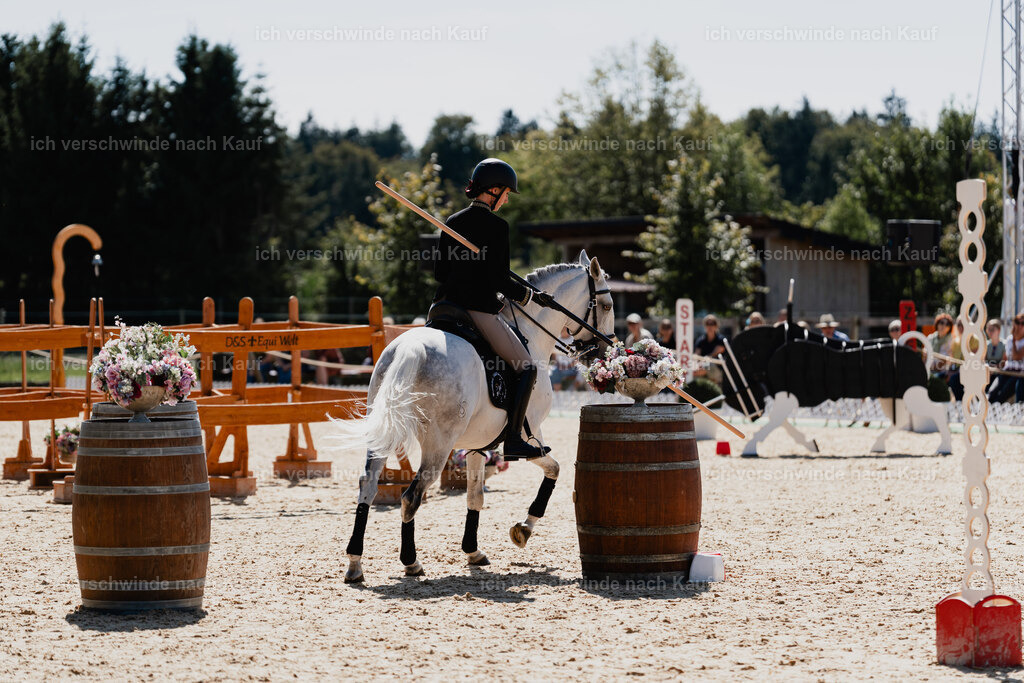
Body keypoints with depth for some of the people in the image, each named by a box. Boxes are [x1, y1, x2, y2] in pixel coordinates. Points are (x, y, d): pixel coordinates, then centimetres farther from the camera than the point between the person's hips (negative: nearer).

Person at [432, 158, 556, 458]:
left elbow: (439, 272, 13)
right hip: (479, 308, -7)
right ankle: (513, 440, -5)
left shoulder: (452, 222, 11)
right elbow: (499, 280, -13)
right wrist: (532, 296, 1)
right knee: (526, 367, 3)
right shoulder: (496, 225, -10)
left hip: (448, 304, 7)